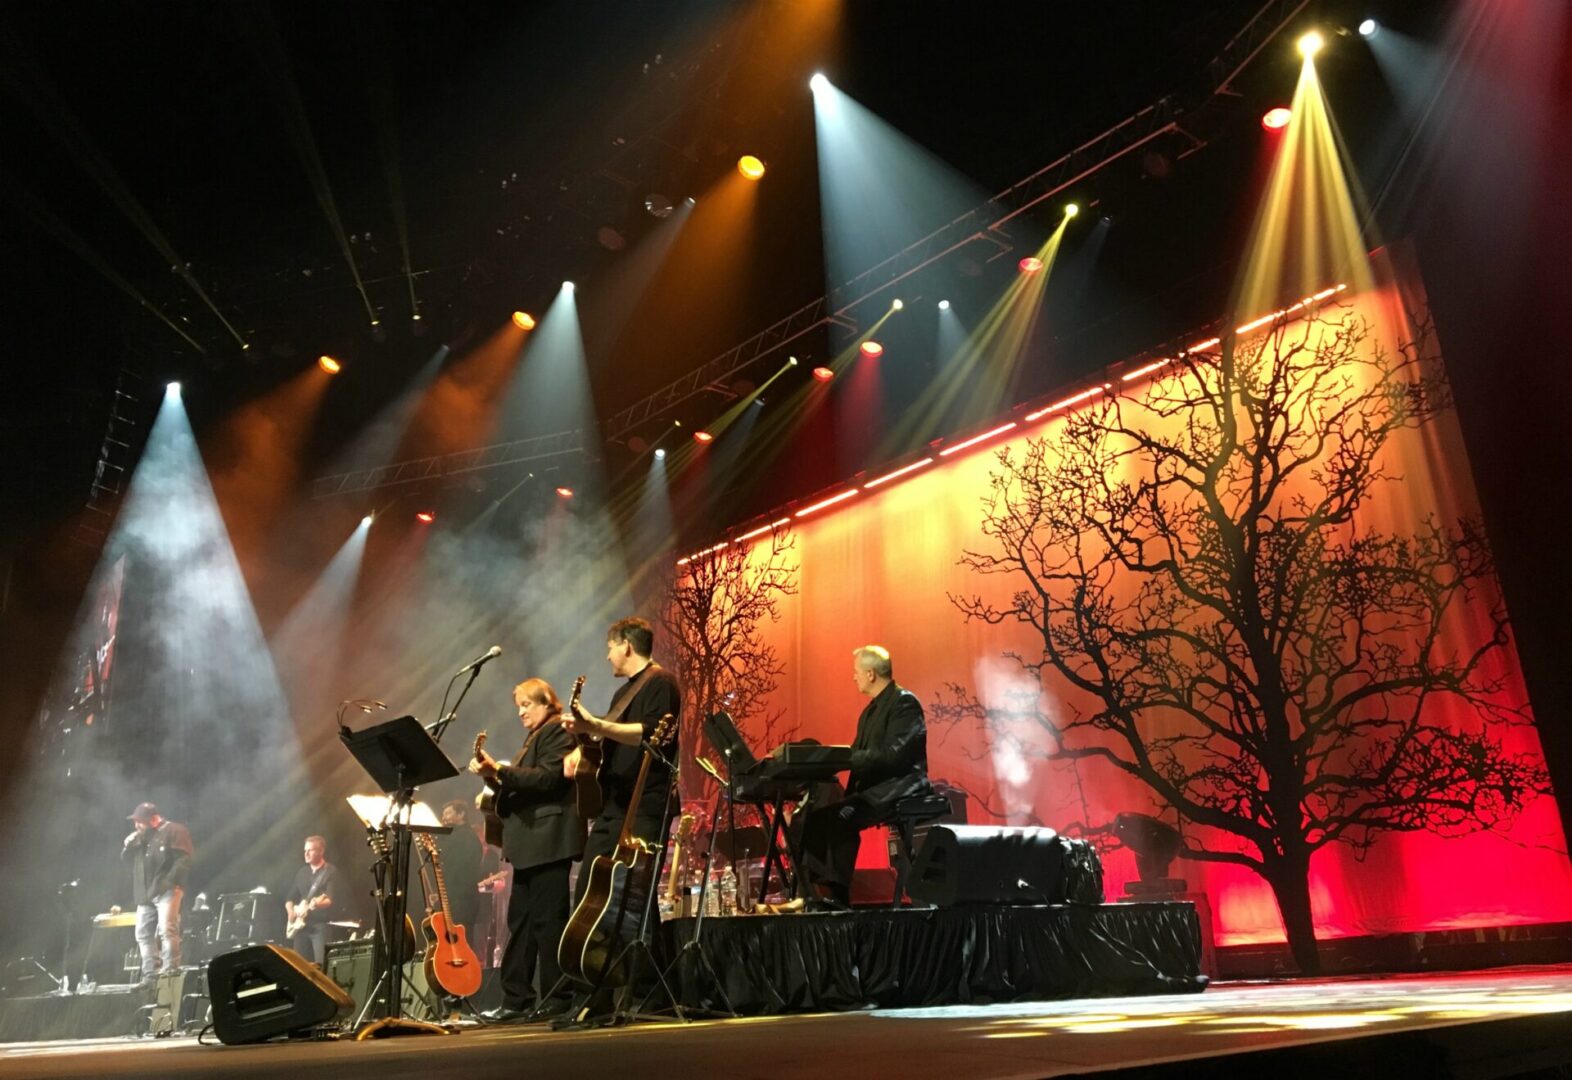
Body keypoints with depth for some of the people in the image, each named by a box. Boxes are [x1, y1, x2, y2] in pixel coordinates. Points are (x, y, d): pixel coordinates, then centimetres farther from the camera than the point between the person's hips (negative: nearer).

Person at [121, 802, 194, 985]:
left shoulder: (174, 831, -2)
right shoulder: (140, 837, 22)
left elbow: (184, 858, -10)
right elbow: (126, 858, 21)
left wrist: (174, 883, -18)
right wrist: (129, 844, 1)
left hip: (166, 891, -8)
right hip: (145, 894, 8)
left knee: (167, 931, -14)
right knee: (143, 934, 6)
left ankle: (169, 974, -16)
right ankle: (150, 975, 11)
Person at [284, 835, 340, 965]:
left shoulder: (331, 871, -3)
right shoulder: (302, 872, 15)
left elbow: (330, 899, -15)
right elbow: (290, 897, 20)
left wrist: (318, 903, -35)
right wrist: (291, 911, 0)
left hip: (321, 925, -6)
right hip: (301, 924, 6)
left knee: (321, 964, -14)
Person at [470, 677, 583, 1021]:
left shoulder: (558, 733, -5)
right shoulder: (534, 738, 23)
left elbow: (547, 777, -19)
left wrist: (500, 770, -21)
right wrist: (495, 778, 8)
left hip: (548, 841, -10)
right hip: (530, 844, 10)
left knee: (547, 920, -8)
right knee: (520, 921, 10)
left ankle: (554, 999, -3)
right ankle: (516, 999, 15)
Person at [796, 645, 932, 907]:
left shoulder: (904, 702, -11)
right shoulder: (872, 709, 19)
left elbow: (893, 755, -22)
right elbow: (859, 755, 19)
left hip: (898, 789, -9)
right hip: (873, 788, 9)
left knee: (842, 817, -28)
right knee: (814, 814, -6)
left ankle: (837, 893, -20)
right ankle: (815, 888, -8)